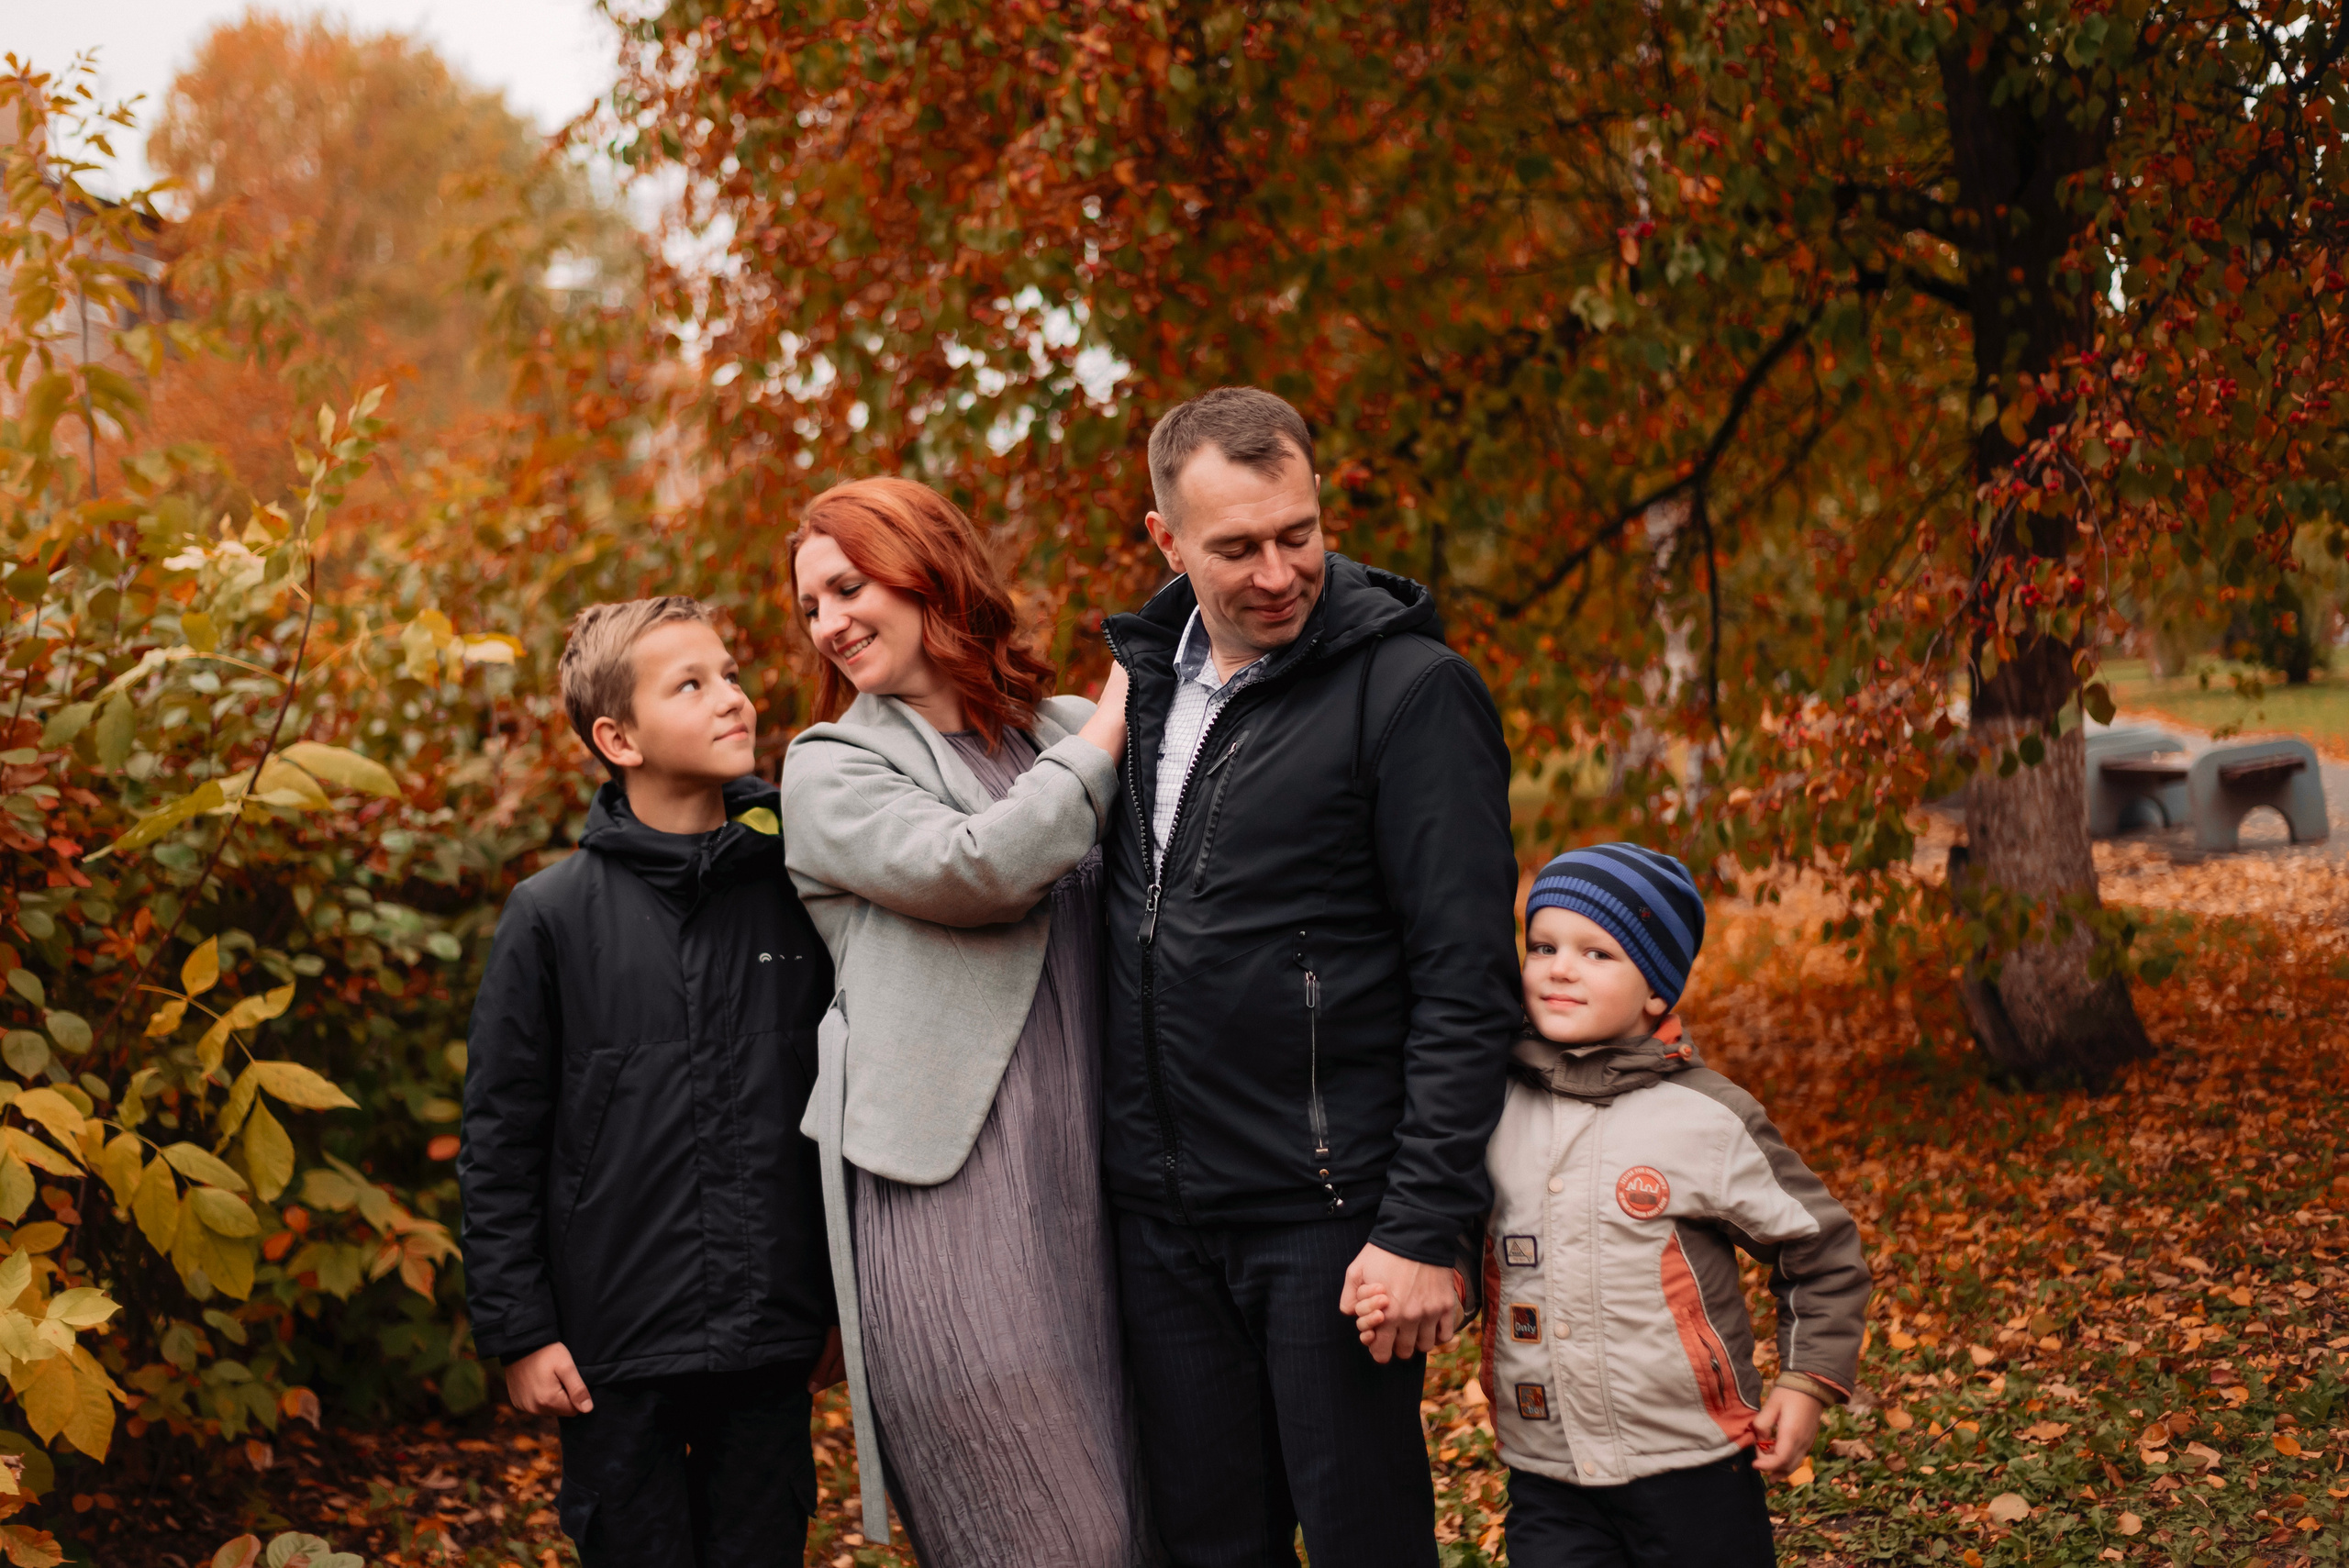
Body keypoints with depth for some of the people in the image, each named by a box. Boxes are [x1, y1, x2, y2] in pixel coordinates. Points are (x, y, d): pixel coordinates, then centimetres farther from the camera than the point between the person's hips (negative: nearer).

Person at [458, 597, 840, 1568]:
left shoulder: (791, 890, 2)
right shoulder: (554, 916, -4)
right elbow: (499, 1138, -1)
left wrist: (845, 1301, 12)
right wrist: (517, 1329, -3)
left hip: (771, 1343, 2)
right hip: (617, 1350, -2)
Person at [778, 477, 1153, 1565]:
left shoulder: (1065, 731, 16)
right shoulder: (830, 769, 5)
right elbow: (981, 868, -12)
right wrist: (1107, 735, -3)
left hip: (1086, 1178, 4)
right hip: (947, 1187, -4)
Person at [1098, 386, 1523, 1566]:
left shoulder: (1410, 687, -11)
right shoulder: (1147, 674, 9)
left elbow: (1466, 985, -14)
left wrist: (1426, 1226, -18)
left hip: (1326, 1210, -6)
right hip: (1159, 1212, 6)